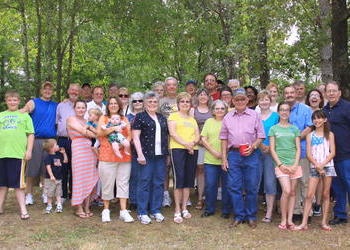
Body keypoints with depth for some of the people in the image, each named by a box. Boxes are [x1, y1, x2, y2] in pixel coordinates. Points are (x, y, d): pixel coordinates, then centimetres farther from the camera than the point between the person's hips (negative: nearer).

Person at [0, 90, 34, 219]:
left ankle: (23, 209, 5)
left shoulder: (24, 115, 8)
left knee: (18, 184, 0)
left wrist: (29, 150, -5)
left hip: (18, 154, -3)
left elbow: (31, 134, 4)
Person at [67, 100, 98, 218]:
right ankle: (79, 208, 5)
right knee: (80, 178, -4)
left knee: (90, 179, 4)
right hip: (78, 150, -5)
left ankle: (87, 207, 11)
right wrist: (98, 135, -3)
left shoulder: (87, 121, 20)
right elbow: (84, 131, -7)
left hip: (91, 150, 5)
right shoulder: (71, 119, 3)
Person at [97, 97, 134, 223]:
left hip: (124, 155, 2)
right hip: (107, 156, -2)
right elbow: (99, 133, -5)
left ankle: (123, 211, 5)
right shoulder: (103, 118, 10)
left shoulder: (125, 119, 17)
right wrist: (113, 128, -14)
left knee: (123, 183, 1)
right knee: (107, 183, 1)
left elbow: (129, 135, 8)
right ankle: (106, 210, 14)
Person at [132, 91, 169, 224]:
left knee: (159, 183, 8)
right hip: (146, 155, -5)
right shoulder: (140, 117, 0)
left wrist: (167, 152, 10)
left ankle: (156, 210, 19)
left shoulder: (162, 118, 16)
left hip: (161, 155, 5)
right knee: (144, 183, -1)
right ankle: (142, 213, 7)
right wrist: (140, 154, -14)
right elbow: (136, 137, -5)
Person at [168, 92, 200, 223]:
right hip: (177, 149, -5)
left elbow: (197, 136, 13)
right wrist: (185, 144, -17)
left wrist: (193, 143, -9)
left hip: (192, 150, 5)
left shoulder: (192, 119, 23)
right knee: (179, 178, -10)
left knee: (189, 179, 6)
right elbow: (172, 133, -7)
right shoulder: (173, 116, 7)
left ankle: (184, 208, 15)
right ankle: (177, 210, -4)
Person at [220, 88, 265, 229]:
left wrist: (253, 147, -14)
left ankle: (251, 216, 17)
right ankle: (238, 216, 15)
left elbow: (261, 136, 4)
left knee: (251, 187, 3)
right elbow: (224, 138, 11)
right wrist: (224, 158, 5)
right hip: (233, 154, 2)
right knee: (234, 187, 3)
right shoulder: (228, 117, 11)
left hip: (251, 155, -2)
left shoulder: (254, 115, 5)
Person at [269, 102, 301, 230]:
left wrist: (295, 165, -5)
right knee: (286, 191, -15)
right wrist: (280, 165, -7)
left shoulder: (294, 129, 11)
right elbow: (272, 149, 2)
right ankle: (283, 219, -2)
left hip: (294, 164, 3)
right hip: (281, 164, -3)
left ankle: (290, 220, 10)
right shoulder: (273, 129, 6)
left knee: (292, 192, 3)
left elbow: (298, 149, 8)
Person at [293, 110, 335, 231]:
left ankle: (324, 222, 11)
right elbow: (308, 154, 2)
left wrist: (322, 164, -13)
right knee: (309, 195, -5)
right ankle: (304, 223, -6)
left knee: (325, 195, 4)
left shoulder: (329, 135, 7)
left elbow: (332, 153, 0)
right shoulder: (310, 136, 9)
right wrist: (317, 165, -12)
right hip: (314, 167, 0)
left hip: (327, 166, 0)